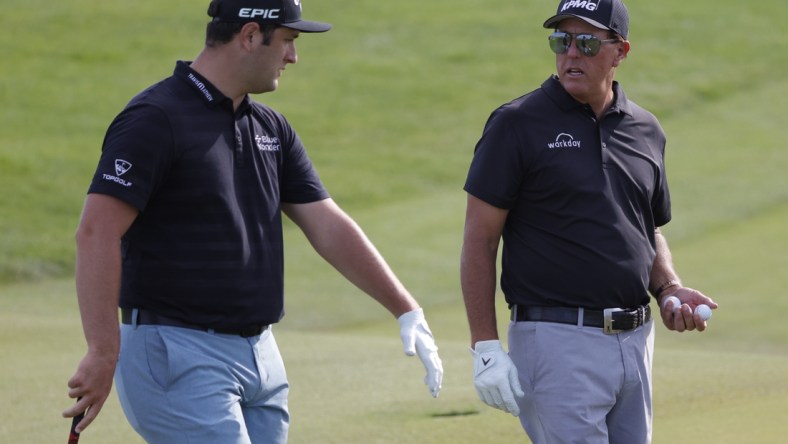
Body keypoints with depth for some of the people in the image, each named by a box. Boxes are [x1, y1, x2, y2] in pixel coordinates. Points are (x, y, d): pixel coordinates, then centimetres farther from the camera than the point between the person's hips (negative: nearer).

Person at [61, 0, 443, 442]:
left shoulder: (271, 128, 13)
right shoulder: (156, 119, -13)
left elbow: (329, 226, 13)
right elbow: (97, 231, -20)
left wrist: (408, 310, 5)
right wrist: (103, 352, -27)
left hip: (261, 356, 8)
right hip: (177, 356, -8)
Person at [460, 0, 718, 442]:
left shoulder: (646, 131, 12)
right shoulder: (517, 124, -4)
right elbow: (480, 239, -6)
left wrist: (670, 288, 3)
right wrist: (486, 348, -12)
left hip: (636, 340, 6)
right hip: (557, 342, -6)